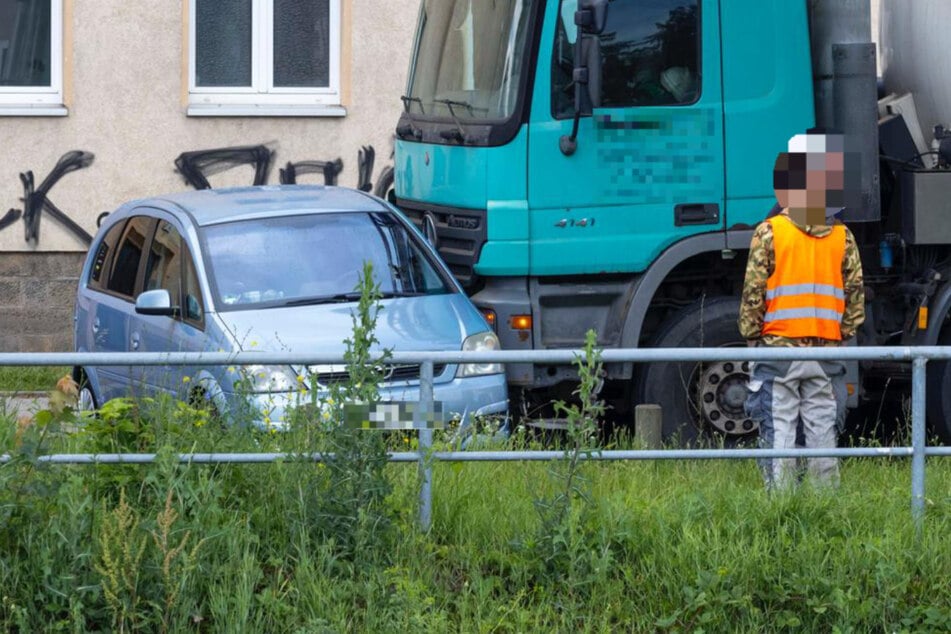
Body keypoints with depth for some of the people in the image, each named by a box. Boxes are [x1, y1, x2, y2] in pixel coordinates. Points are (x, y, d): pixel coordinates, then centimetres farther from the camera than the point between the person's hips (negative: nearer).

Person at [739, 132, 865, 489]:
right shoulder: (842, 237, 5)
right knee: (823, 431, 7)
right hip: (827, 349, 3)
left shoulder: (769, 233, -6)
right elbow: (856, 293, 6)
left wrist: (751, 338, 3)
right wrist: (843, 336, 15)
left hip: (778, 348, -3)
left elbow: (753, 293, -7)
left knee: (779, 430, -1)